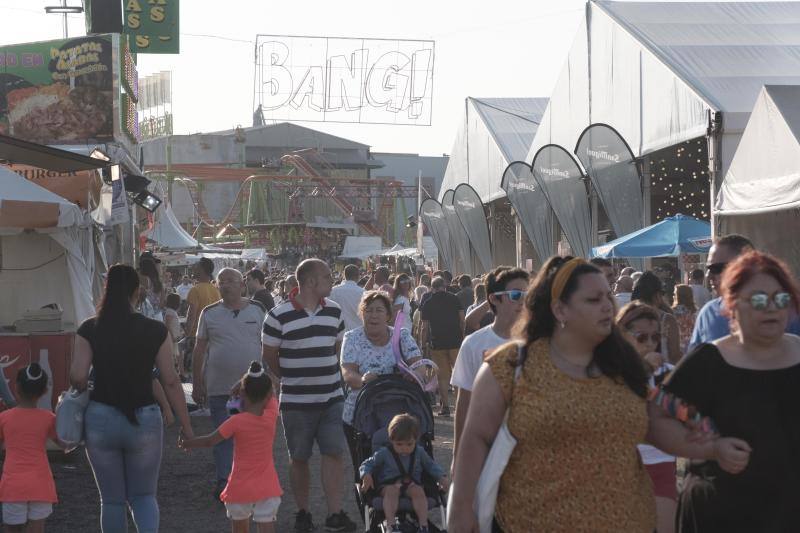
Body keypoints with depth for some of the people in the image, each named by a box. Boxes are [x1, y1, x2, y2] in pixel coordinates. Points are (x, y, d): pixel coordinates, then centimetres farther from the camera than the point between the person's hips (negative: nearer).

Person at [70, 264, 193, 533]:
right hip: (144, 420, 0)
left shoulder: (89, 329, -4)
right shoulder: (155, 331, -5)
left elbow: (77, 377, -12)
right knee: (143, 495, 14)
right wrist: (186, 427, 1)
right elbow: (170, 382, -5)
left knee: (112, 499, 14)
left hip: (101, 419, 0)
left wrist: (84, 392, 12)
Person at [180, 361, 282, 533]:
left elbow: (209, 441, -2)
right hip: (267, 489, 1)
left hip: (240, 489, -1)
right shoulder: (272, 415, -6)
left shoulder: (237, 422, -13)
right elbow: (271, 394, 15)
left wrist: (187, 443, 13)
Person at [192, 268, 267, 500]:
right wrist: (197, 384, 2)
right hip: (219, 388, 0)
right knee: (223, 436, 3)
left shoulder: (257, 310, 3)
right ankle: (223, 481, 11)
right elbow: (199, 350, 5)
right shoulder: (209, 313, 2)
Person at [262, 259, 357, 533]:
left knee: (334, 454, -1)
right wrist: (292, 379, 9)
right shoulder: (279, 315, -11)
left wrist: (326, 375, 13)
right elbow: (269, 355, 0)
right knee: (299, 458, 7)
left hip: (331, 398, 3)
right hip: (296, 401, -3)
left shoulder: (334, 310, 4)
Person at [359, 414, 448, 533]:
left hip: (411, 484, 2)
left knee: (418, 491, -30)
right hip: (388, 485, -2)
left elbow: (431, 465, 22)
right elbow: (366, 465, 4)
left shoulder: (419, 452, 9)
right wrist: (366, 475, -19)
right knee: (392, 490, -35)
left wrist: (441, 477, 4)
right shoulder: (384, 453, 1)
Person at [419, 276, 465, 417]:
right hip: (455, 341, 0)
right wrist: (463, 336, 11)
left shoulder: (427, 304, 3)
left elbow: (425, 327, 1)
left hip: (437, 343, 0)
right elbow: (462, 320, 0)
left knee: (443, 376, 4)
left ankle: (445, 406, 1)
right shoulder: (454, 299, 3)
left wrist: (422, 345, 8)